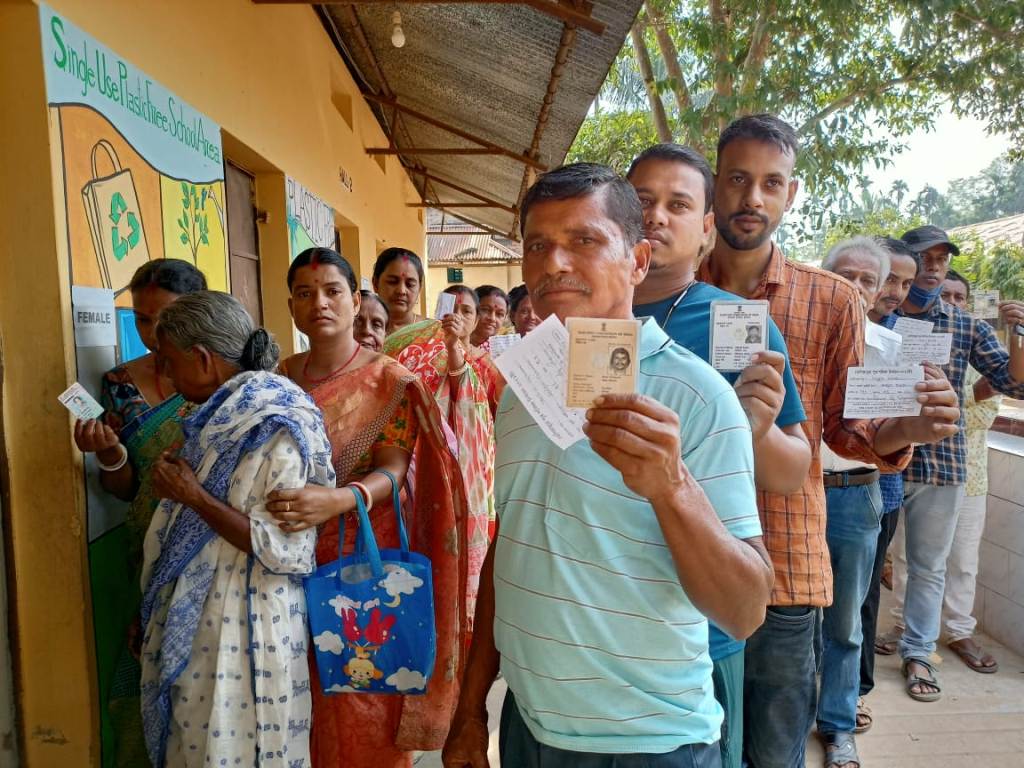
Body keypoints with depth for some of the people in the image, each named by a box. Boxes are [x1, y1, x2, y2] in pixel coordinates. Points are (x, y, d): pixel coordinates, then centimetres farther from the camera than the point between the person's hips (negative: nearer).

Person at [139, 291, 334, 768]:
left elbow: (288, 550, -26)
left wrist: (194, 497, -21)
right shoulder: (219, 418, 7)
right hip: (193, 618, 8)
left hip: (243, 626, -8)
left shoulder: (277, 428, -20)